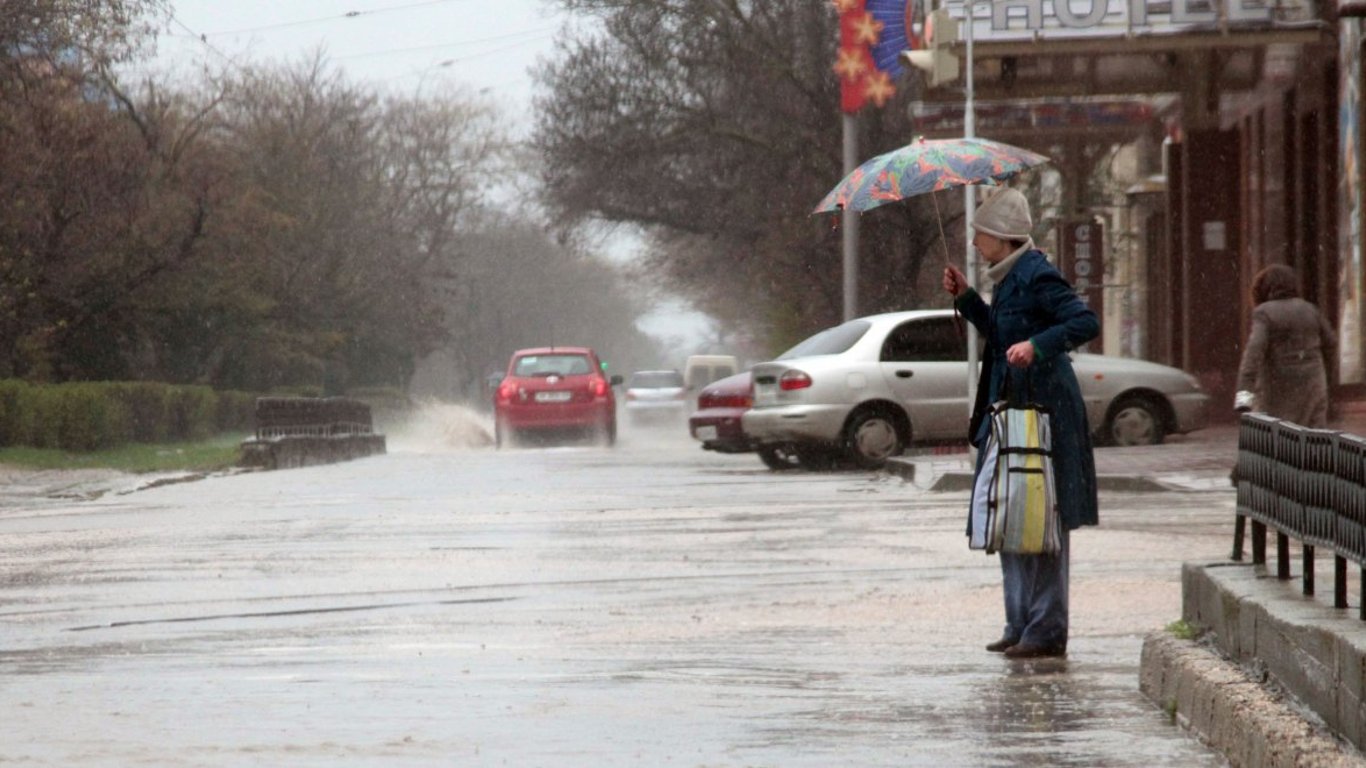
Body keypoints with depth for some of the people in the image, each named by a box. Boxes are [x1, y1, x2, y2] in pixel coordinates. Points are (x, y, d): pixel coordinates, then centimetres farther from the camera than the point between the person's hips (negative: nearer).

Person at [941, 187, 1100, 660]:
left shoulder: (1035, 276, -15)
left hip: (1041, 408, -10)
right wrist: (966, 297, 17)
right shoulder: (1009, 278, 14)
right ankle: (1022, 624, 19)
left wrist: (1037, 345, -33)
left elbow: (1086, 322, -22)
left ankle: (1046, 629, -3)